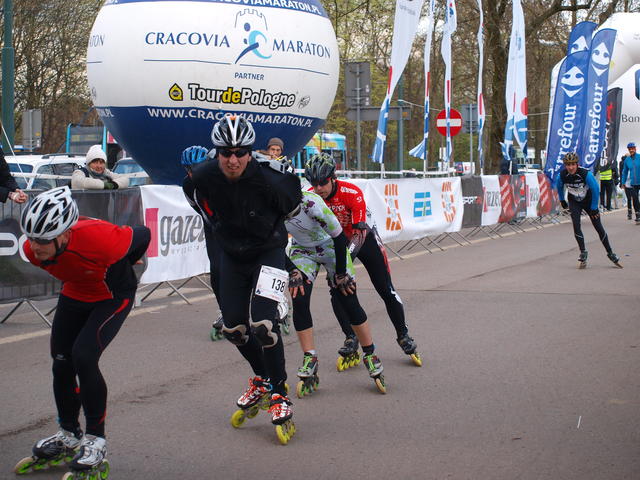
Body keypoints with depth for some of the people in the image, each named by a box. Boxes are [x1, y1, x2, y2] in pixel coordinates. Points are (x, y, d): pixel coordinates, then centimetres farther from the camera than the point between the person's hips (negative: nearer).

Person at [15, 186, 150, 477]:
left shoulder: (97, 238, -41)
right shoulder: (32, 249, -24)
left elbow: (142, 236, -20)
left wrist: (119, 269, 0)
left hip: (112, 296, -5)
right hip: (75, 295, 6)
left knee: (83, 357, -20)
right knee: (61, 363, 5)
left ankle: (96, 439, -3)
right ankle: (69, 435, 28)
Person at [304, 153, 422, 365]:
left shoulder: (352, 193, -32)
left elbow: (359, 231, -35)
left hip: (365, 238, -3)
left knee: (386, 290, 0)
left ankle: (403, 336, 17)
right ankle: (350, 338, 3)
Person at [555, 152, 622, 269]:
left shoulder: (586, 174, -30)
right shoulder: (562, 175, -21)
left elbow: (595, 190, -19)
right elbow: (559, 186, 4)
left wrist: (594, 208, -14)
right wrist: (562, 200, 11)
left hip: (588, 201, -2)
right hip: (574, 202, 2)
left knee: (598, 227, -1)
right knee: (576, 225, -17)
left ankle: (610, 254, 12)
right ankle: (583, 253, -5)